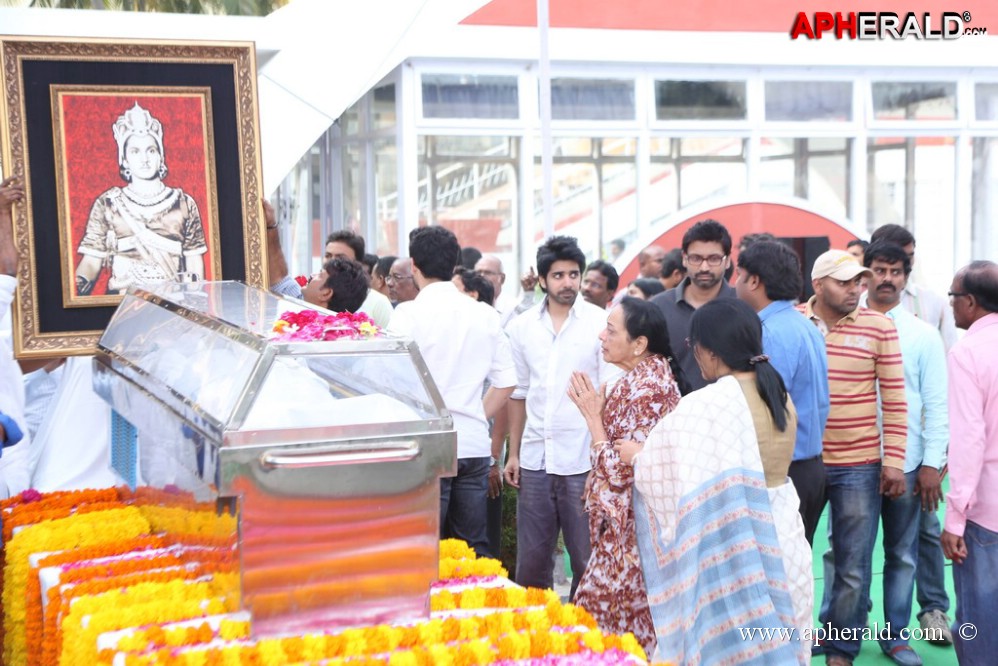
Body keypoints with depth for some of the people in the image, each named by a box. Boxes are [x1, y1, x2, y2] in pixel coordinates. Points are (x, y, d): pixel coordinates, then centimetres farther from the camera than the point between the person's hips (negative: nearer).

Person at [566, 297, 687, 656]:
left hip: (629, 530, -10)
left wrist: (592, 414, -17)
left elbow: (621, 470, -23)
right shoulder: (655, 373, 8)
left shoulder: (643, 388, -22)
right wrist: (599, 408, 6)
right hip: (630, 523, 10)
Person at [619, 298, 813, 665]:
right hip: (782, 537, 7)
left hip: (733, 550, -7)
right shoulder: (779, 396, 4)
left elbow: (667, 473, -15)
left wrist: (637, 455, 6)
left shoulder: (704, 406, -20)